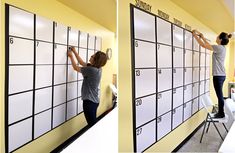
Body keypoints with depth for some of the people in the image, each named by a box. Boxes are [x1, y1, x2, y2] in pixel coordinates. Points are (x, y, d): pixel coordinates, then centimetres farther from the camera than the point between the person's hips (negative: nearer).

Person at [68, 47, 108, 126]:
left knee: (92, 125, 2)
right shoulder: (97, 68, 2)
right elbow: (82, 63, 14)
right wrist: (75, 52, 15)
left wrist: (71, 56, 3)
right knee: (93, 124, 22)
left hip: (89, 101, -9)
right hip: (94, 100, 10)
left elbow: (76, 67, -9)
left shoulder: (91, 70, -24)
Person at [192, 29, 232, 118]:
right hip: (221, 75, 10)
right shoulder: (222, 48, 12)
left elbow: (203, 45, -17)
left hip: (218, 76, -10)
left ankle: (221, 114, 12)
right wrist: (202, 37, 25)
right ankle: (220, 112, 26)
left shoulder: (219, 48, -16)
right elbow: (209, 45, 25)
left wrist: (195, 35, -7)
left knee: (220, 95, 1)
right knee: (220, 95, 16)